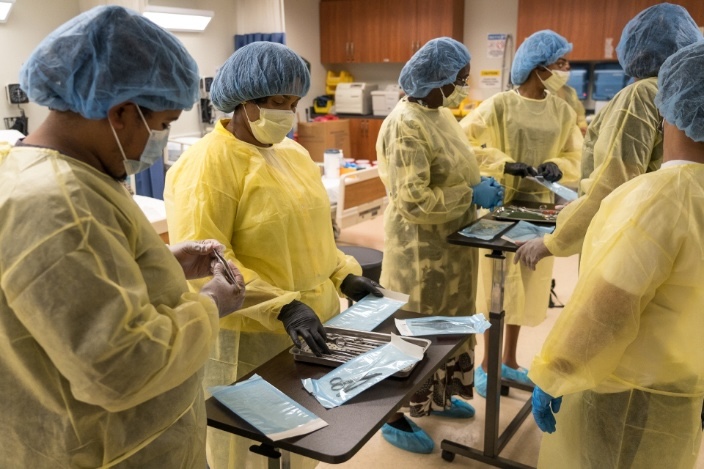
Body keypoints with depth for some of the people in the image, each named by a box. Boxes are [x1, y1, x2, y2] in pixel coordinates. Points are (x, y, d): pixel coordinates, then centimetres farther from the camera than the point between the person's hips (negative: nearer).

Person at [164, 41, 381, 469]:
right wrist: (282, 306, -28)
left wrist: (345, 276, 3)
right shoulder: (207, 164, -15)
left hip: (314, 323, 7)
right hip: (248, 339, -7)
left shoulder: (294, 153, 10)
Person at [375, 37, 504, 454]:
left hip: (451, 244, 9)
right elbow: (413, 202, -27)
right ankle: (394, 415, 22)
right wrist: (472, 195, -21)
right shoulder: (406, 125, -22)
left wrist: (483, 184, 1)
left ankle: (438, 396, 40)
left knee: (449, 322, 21)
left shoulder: (441, 114, 6)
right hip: (421, 249, -9)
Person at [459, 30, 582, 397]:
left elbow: (575, 157, 9)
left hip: (539, 209, 5)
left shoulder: (564, 112, 2)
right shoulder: (499, 106, -12)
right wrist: (504, 164, -22)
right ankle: (487, 364, 22)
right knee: (496, 286, 4)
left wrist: (558, 167, -13)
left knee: (527, 285, 13)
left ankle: (509, 361, 31)